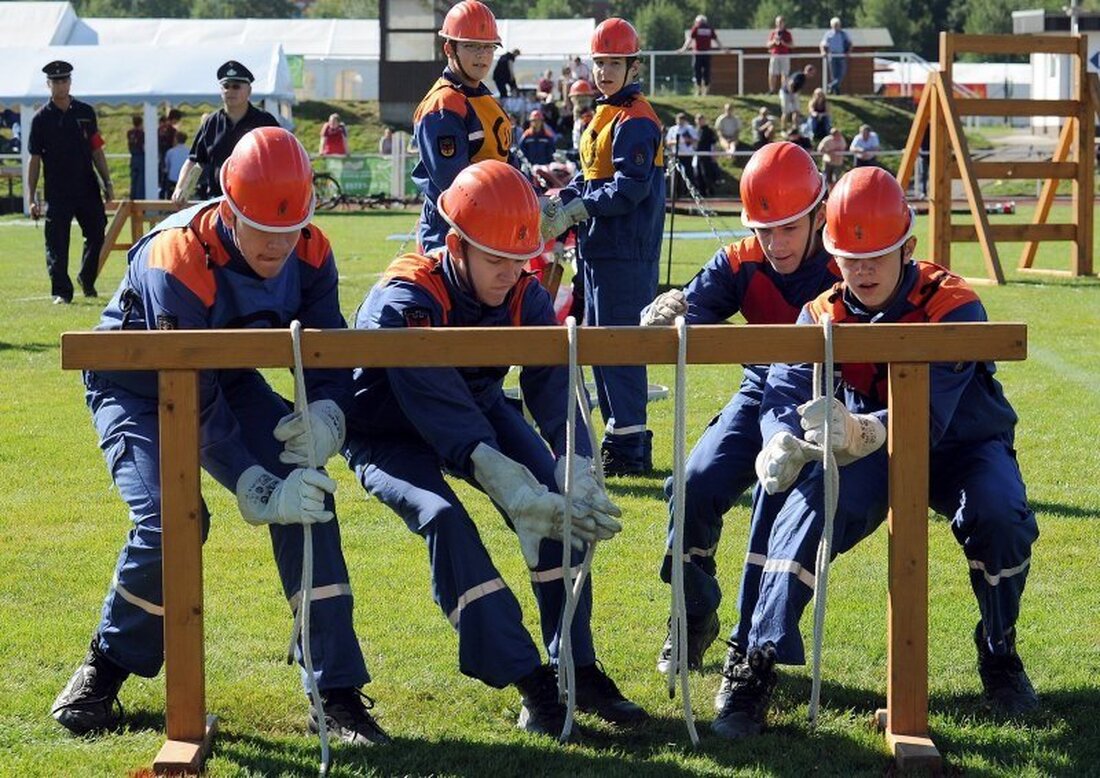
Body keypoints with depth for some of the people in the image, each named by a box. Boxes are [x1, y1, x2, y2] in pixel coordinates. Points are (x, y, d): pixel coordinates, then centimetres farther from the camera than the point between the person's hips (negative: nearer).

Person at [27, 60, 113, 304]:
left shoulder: (86, 112, 9)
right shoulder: (41, 118, 2)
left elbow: (96, 150, 13)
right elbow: (34, 159, 2)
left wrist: (107, 183, 7)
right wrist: (32, 198, -2)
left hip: (87, 188, 2)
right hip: (57, 191, -2)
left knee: (97, 235, 6)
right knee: (57, 243, -3)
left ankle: (87, 280, 27)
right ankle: (61, 291, 4)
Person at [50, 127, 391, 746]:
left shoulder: (309, 254, -20)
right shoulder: (178, 264, -36)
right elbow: (193, 405, -35)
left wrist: (325, 416, -35)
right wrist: (260, 492, -42)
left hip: (229, 377, 5)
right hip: (137, 387, -5)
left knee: (307, 495, -16)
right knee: (170, 521, -26)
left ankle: (337, 693, -11)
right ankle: (106, 670, 2)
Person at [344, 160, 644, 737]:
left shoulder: (525, 298, -16)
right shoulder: (405, 304, -33)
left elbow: (555, 393, -25)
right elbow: (446, 420, -40)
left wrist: (578, 481, -44)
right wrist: (525, 500, -49)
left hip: (481, 411, 5)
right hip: (391, 434, -5)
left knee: (559, 500, -17)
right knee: (444, 518, -31)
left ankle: (577, 668, -12)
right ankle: (529, 684, -27)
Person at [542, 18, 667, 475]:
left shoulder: (635, 120, -13)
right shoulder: (602, 116, 18)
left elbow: (629, 189, -20)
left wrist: (573, 212, -19)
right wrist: (557, 203, 4)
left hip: (626, 253, -10)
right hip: (599, 248, 10)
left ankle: (630, 447, -6)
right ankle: (620, 436, 22)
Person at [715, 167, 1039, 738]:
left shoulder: (952, 307, -25)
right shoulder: (824, 314, -12)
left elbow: (928, 418, -37)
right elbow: (785, 390, -23)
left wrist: (861, 433, -58)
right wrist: (784, 444, -48)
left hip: (959, 443, -2)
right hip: (870, 451, 2)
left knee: (999, 516, -33)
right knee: (806, 508, -26)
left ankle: (999, 654, -7)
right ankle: (759, 662, -23)